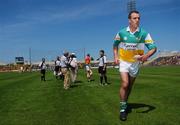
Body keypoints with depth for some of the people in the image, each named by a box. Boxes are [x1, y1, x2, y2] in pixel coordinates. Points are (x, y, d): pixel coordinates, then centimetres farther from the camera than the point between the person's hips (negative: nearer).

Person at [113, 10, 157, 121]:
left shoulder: (144, 33, -11)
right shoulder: (121, 32, -7)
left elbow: (153, 48, -13)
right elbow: (115, 45, 10)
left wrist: (145, 56, -33)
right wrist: (116, 57, -2)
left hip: (135, 63, 1)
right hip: (124, 62, -1)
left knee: (130, 86, 14)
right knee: (125, 84, -17)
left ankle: (125, 103, 36)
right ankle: (123, 108, -4)